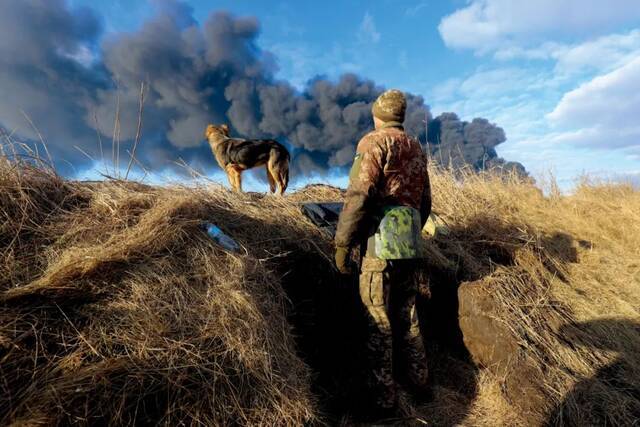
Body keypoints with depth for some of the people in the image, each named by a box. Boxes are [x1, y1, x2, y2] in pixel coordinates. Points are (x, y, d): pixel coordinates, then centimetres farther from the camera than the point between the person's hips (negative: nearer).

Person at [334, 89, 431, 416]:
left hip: (380, 240, -7)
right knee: (407, 313, 19)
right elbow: (425, 202, 21)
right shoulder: (416, 149, 18)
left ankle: (384, 397, 13)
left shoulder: (375, 142, -4)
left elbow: (359, 194, -17)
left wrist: (342, 243, -14)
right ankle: (416, 378, 34)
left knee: (378, 319, 1)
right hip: (409, 243, 8)